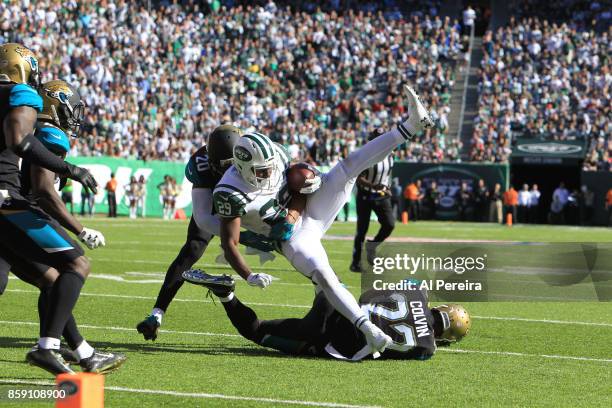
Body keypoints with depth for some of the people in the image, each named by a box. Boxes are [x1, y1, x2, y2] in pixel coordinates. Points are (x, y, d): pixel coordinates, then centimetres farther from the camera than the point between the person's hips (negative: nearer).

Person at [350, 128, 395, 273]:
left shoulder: (389, 156, 2)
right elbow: (359, 179, -22)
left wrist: (387, 188, 10)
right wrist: (374, 186, -36)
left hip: (382, 196, 5)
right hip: (365, 196, -5)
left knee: (389, 224, -10)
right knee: (362, 229, -2)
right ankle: (356, 262, 9)